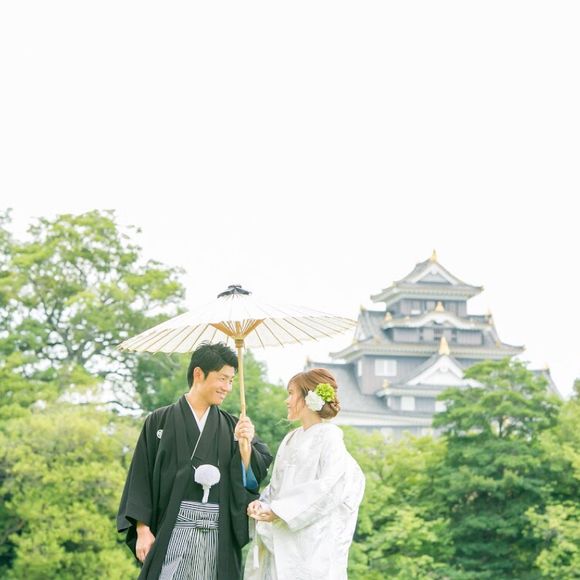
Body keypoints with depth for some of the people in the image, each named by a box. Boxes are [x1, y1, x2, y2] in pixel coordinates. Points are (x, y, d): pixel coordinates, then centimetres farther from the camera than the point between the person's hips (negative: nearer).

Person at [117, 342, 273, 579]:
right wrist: (142, 529, -5)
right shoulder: (160, 421, 4)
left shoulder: (231, 427, 12)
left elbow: (252, 478, 4)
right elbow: (141, 477, 2)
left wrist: (244, 445, -13)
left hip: (219, 537, 3)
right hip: (173, 532, -2)